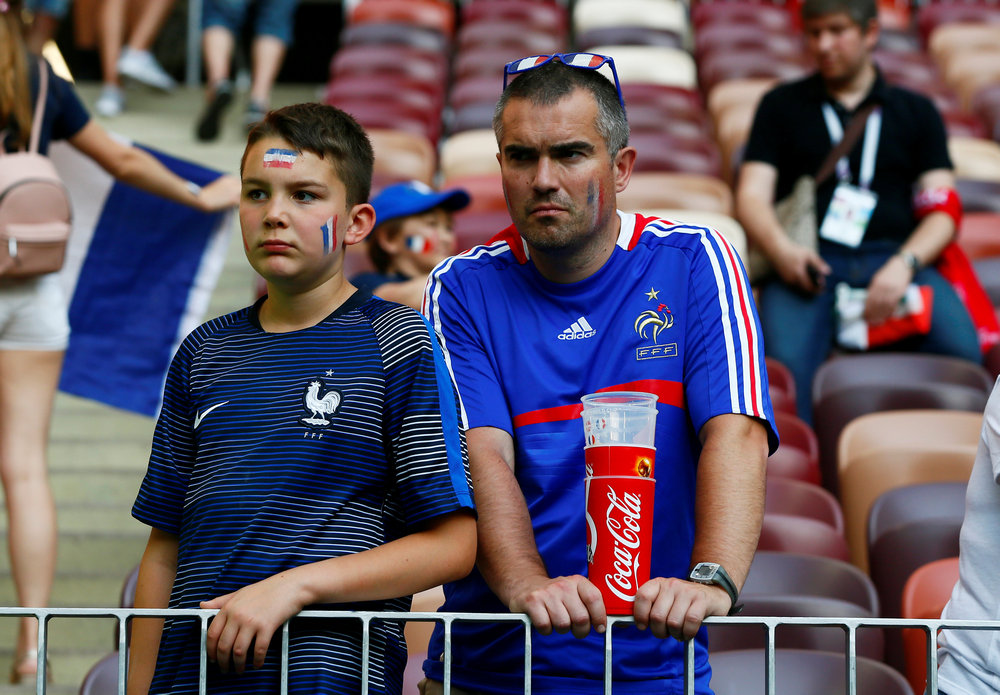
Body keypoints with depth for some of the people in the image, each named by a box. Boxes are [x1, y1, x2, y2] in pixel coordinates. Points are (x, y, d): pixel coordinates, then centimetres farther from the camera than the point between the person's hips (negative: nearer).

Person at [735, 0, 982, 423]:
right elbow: (752, 197, 13)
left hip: (893, 258, 1)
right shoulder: (782, 106, 23)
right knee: (786, 360, -35)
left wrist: (904, 265, -8)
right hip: (809, 259, -1)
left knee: (960, 350, -31)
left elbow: (942, 212, 14)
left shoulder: (916, 112, 24)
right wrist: (781, 250, -11)